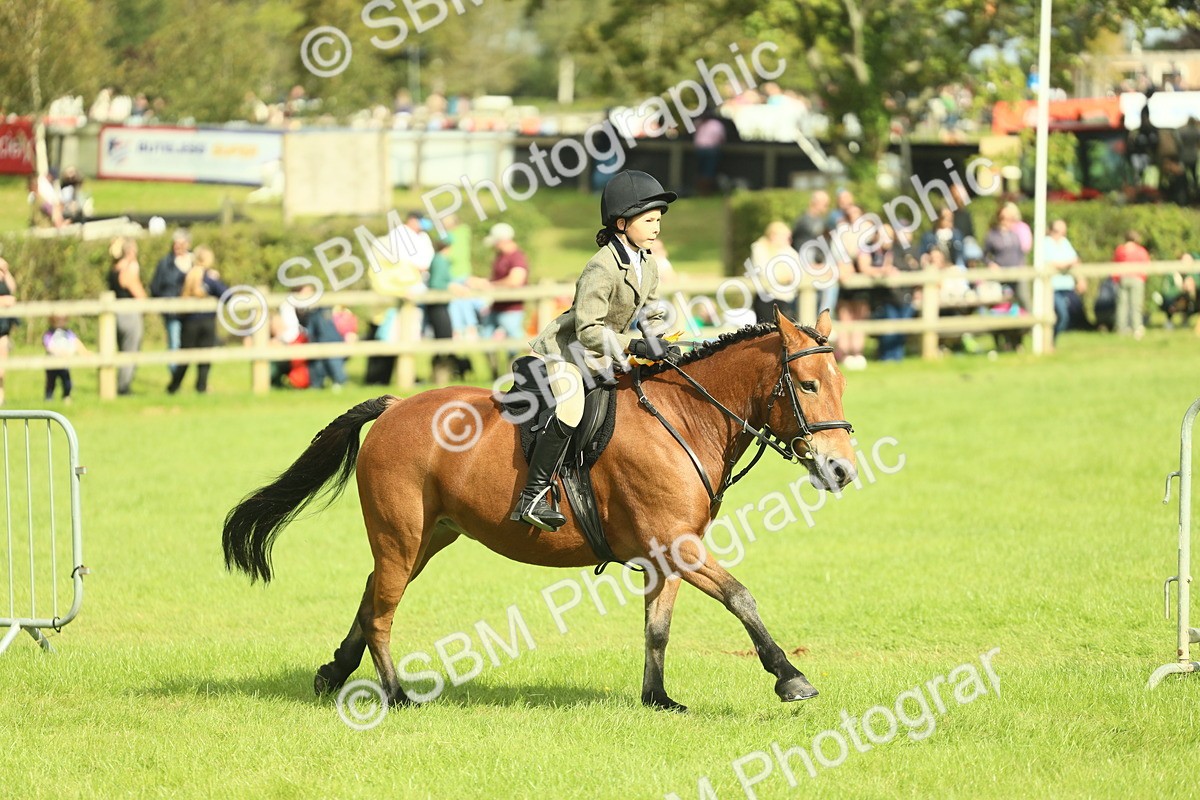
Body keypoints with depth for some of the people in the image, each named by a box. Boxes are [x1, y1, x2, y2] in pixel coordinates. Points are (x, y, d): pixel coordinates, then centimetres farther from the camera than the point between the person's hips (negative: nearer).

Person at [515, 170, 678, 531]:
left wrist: (660, 346, -8)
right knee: (569, 411, -31)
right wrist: (634, 346, -35)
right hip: (564, 349, -9)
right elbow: (588, 331, -28)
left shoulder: (649, 264, 2)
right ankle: (532, 498, -27)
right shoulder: (602, 268, -25)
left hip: (601, 358, 9)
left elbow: (652, 315, 12)